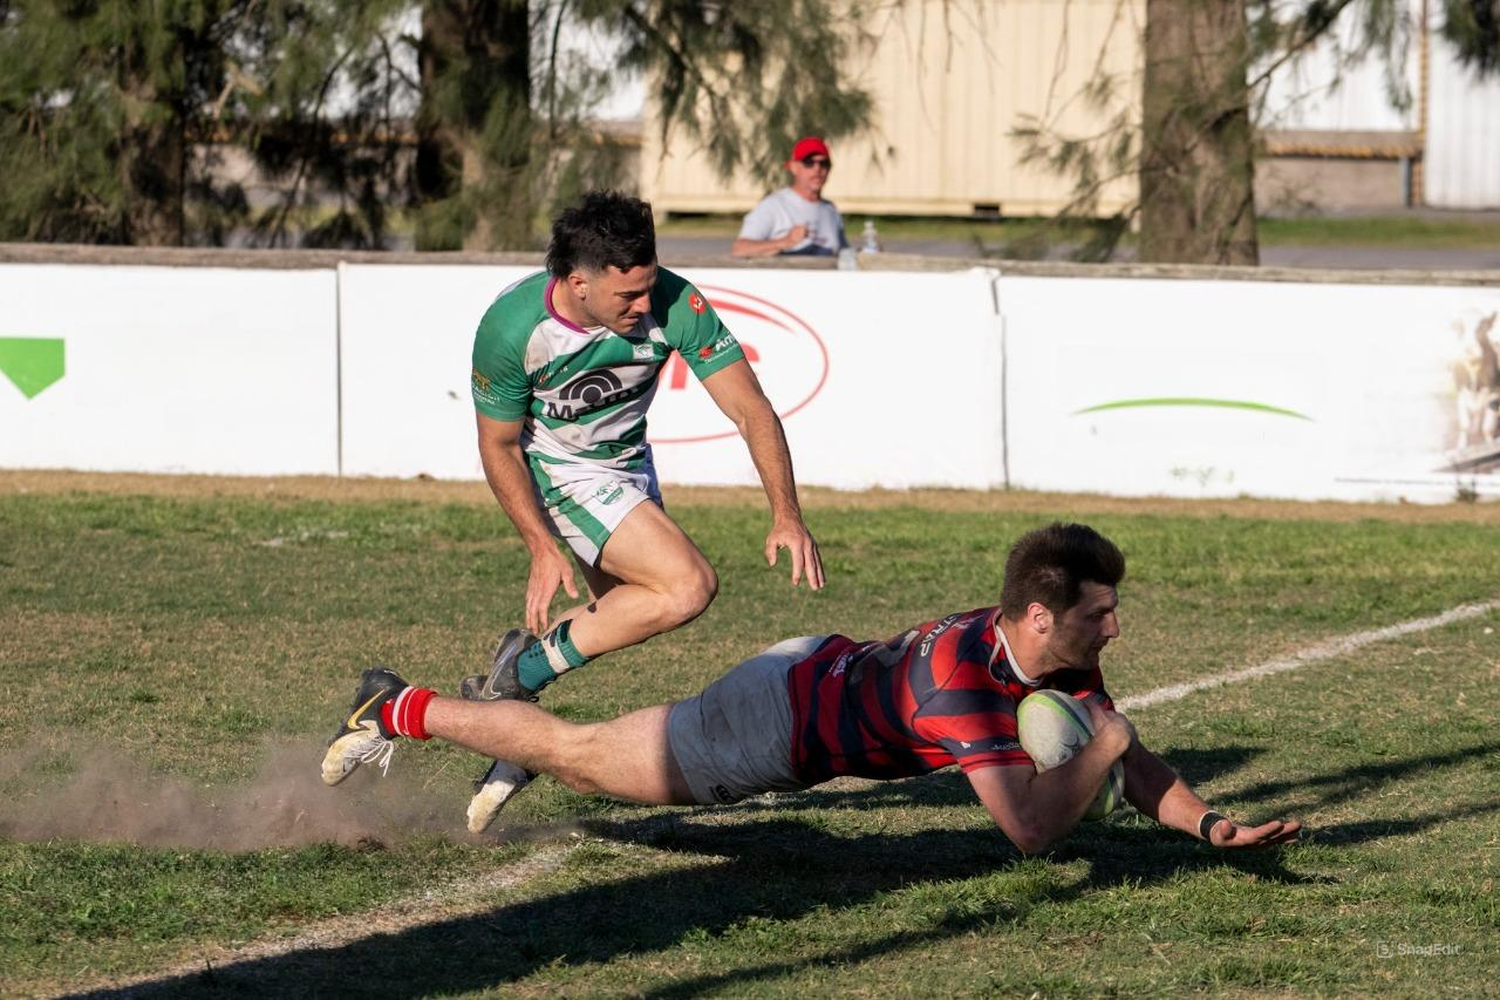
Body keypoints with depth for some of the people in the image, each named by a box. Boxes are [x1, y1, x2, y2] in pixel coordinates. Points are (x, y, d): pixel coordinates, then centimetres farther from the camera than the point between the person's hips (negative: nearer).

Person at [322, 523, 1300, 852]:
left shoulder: (1062, 660, -15)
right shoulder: (960, 668, -39)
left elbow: (1136, 766, -4)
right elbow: (1030, 826, -42)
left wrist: (1212, 823, -21)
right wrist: (1102, 740, -32)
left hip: (825, 675, 7)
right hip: (779, 715, -7)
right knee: (581, 754, 10)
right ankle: (402, 711, 27)